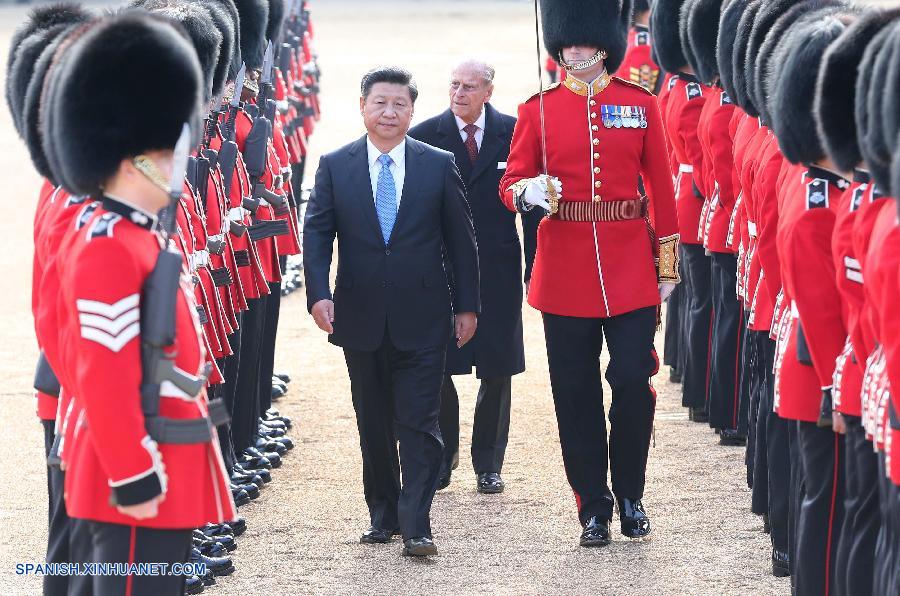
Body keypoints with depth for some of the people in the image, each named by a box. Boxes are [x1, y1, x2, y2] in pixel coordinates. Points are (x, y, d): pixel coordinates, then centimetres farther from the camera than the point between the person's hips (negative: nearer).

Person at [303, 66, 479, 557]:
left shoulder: (439, 166, 1)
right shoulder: (335, 167, 3)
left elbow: (460, 240, 5)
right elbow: (316, 234, 0)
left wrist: (466, 305, 2)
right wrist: (319, 293, -14)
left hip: (421, 318, -2)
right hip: (361, 318, 2)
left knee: (418, 422, -6)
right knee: (374, 424, 11)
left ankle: (416, 526, -7)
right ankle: (383, 516, 22)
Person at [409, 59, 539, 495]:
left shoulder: (515, 134, 0)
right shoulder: (423, 137, -1)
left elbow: (533, 203, 3)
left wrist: (535, 266, 0)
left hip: (498, 272, 0)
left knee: (497, 372, 5)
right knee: (435, 369, 2)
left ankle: (488, 465, 18)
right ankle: (442, 455, 22)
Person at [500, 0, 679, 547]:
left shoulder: (641, 105, 3)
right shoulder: (538, 110, 3)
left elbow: (662, 188, 6)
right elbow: (512, 182, 4)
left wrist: (667, 263, 4)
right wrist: (527, 192, -21)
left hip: (630, 267, 0)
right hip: (565, 270, 0)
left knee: (634, 383, -3)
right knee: (576, 393, 3)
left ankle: (631, 496, 15)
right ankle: (594, 507, 13)